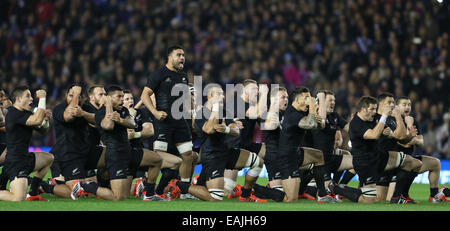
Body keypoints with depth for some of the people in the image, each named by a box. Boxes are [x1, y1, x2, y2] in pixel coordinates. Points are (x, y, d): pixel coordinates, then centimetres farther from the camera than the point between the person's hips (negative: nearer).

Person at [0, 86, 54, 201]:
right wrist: (42, 98, -19)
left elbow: (42, 130, 22)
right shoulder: (14, 113, -17)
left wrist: (46, 119, -1)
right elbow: (37, 120, -30)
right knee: (18, 199, -24)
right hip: (15, 162, -10)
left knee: (49, 158, 30)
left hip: (25, 158, 10)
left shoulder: (25, 113, 15)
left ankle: (32, 194, 22)